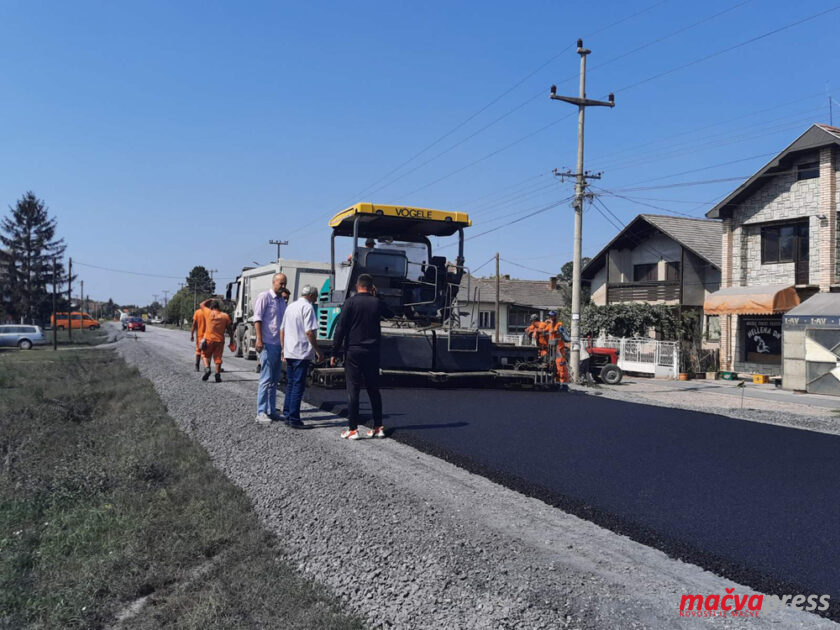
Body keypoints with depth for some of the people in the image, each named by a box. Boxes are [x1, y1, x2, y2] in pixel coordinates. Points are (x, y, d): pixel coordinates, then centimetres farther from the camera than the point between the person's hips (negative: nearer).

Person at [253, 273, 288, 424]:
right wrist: (259, 339, -19)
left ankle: (271, 410, 17)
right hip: (267, 344, -8)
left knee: (275, 380, 10)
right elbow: (257, 319, -11)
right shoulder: (264, 297, -5)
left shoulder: (282, 301, 18)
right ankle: (261, 413, -5)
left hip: (279, 344, 8)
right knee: (266, 379, -8)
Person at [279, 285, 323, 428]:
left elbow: (282, 330, 19)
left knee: (290, 384, 15)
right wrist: (318, 351, -12)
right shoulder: (307, 307, -10)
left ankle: (287, 416, 20)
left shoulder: (290, 306, 16)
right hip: (302, 353, -8)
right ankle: (294, 419, -4)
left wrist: (283, 348, 25)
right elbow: (309, 332, -17)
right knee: (298, 386, -5)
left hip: (289, 352, 8)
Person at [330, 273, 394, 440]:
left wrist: (335, 352, -4)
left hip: (353, 351, -3)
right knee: (374, 389, 11)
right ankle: (378, 427, 14)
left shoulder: (350, 302, -6)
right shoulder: (377, 303, 4)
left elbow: (340, 328, -9)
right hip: (372, 352, 3)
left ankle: (352, 429, 1)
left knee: (353, 390, 0)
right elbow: (390, 314, 26)